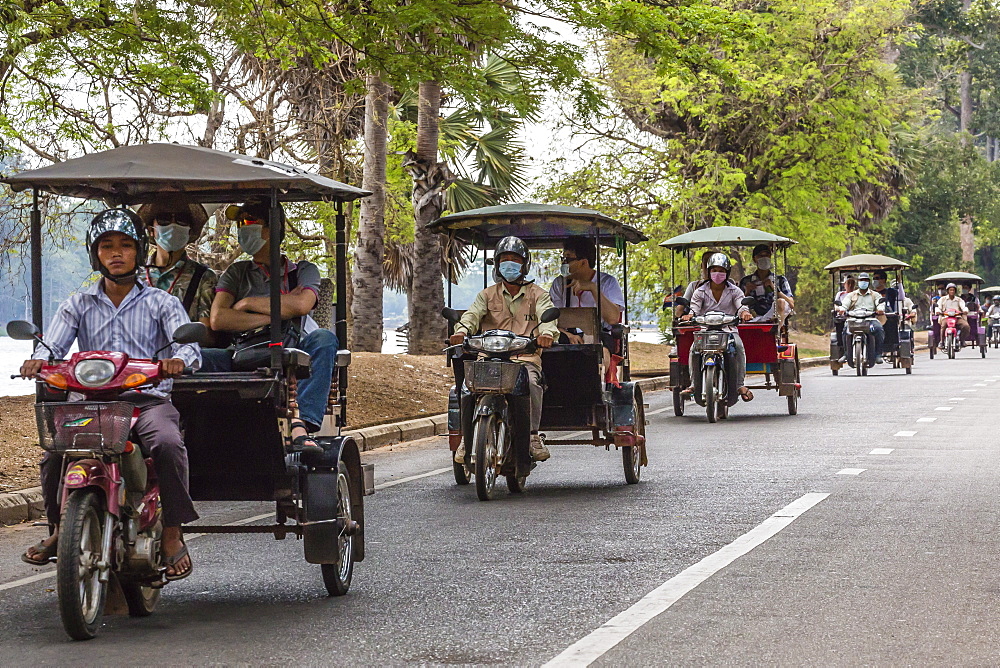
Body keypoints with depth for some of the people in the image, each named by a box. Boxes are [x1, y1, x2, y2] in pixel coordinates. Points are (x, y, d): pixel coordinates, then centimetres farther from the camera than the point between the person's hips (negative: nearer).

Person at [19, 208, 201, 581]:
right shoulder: (78, 306, 18)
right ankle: (59, 529, 3)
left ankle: (172, 535, -19)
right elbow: (53, 346, 5)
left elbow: (189, 345, -1)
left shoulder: (161, 303, 13)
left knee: (168, 444, -34)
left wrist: (179, 361, -26)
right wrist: (38, 361, -20)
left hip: (148, 399, -2)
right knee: (54, 452, -25)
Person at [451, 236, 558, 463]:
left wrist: (547, 332, -30)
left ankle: (533, 436, -23)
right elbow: (472, 314, 2)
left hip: (526, 359, -1)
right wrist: (462, 330, -23)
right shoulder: (487, 295, 20)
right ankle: (468, 438, -19)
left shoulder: (537, 295, 16)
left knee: (532, 383, -34)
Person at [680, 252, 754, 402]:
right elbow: (694, 308, 1)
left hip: (729, 329, -1)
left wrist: (744, 313, -29)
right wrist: (690, 315, -24)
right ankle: (695, 383, -17)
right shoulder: (700, 292, 12)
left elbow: (741, 305, -4)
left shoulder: (734, 291, 11)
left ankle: (740, 384, -27)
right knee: (694, 349, -30)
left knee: (738, 345, -33)